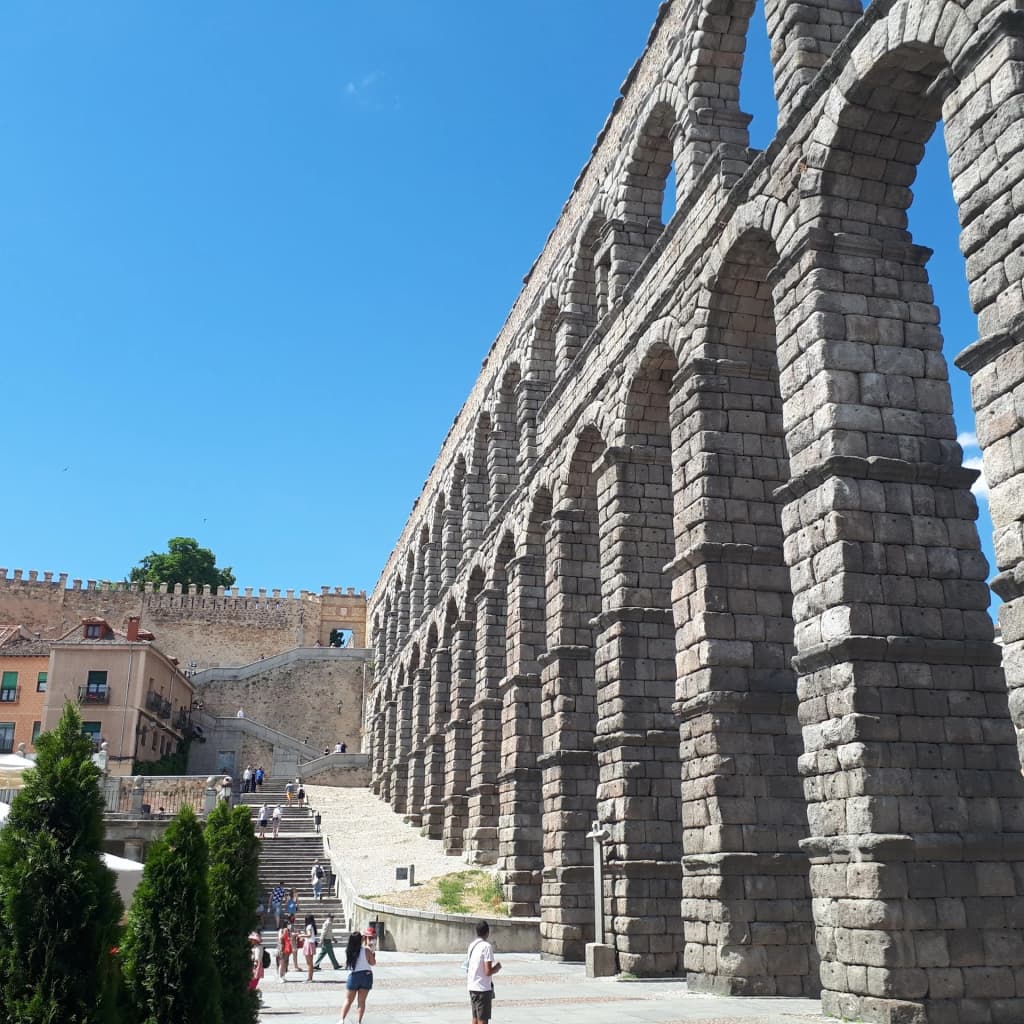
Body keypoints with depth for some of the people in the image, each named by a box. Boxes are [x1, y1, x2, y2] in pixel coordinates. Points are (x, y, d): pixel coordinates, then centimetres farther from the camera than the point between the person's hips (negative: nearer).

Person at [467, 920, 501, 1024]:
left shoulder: (472, 945, 8)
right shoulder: (487, 946, -16)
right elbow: (488, 972, -21)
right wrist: (497, 967, -2)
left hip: (472, 987, 8)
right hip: (483, 988, -8)